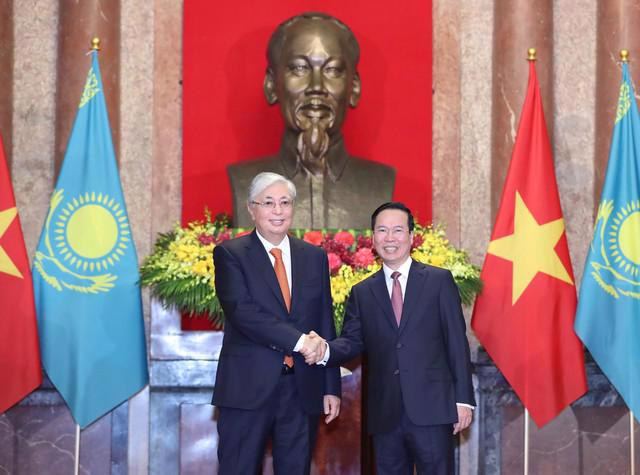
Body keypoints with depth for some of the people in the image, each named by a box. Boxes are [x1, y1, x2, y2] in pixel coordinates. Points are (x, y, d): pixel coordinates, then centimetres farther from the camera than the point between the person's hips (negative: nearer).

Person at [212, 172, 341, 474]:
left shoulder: (315, 257, 12)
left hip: (303, 389, 4)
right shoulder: (230, 254, 0)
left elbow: (326, 325, 12)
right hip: (249, 387, -4)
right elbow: (242, 311, -15)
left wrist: (331, 387, 7)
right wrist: (298, 340, -22)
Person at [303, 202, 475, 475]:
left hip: (432, 409, -3)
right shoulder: (362, 293, 13)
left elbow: (456, 341, 1)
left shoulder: (439, 281, 4)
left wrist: (463, 399, -4)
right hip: (385, 415, 3)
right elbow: (352, 342, 8)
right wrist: (325, 350, -15)